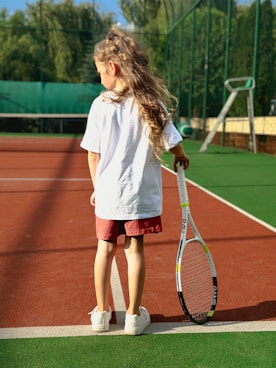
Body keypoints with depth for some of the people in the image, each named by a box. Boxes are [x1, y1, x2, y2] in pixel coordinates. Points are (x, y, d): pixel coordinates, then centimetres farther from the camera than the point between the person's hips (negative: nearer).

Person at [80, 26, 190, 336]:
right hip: (141, 194, 0)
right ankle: (134, 315, 18)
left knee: (105, 248, 13)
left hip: (108, 194, 0)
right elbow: (171, 142, -3)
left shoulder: (100, 105, -6)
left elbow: (93, 154, -2)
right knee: (135, 249, 8)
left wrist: (97, 187, 11)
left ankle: (101, 312, 24)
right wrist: (181, 157, 20)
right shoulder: (153, 103, -6)